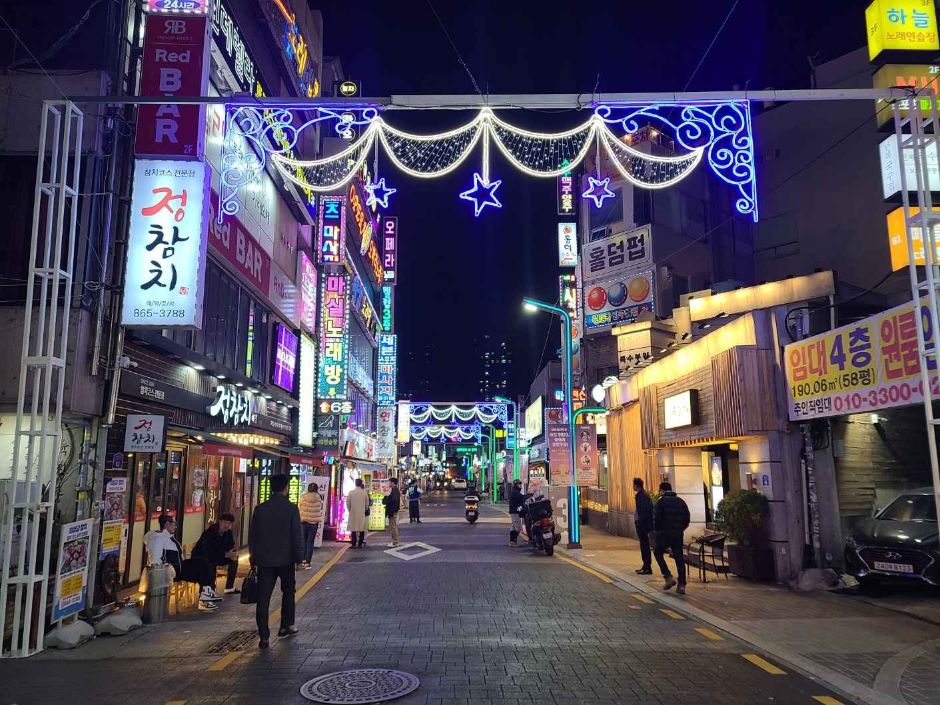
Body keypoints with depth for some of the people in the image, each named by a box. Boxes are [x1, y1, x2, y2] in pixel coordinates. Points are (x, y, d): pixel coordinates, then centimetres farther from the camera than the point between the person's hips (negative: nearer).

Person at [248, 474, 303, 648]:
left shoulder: (260, 508, 1)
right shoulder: (291, 508, -9)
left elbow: (252, 535, 7)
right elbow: (297, 535, -10)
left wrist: (253, 557, 17)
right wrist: (299, 557, -1)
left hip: (264, 559, 2)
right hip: (285, 558, -2)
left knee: (263, 598, 3)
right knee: (288, 592, 20)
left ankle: (264, 637, 2)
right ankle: (286, 626, 27)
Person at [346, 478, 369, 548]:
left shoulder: (351, 492, -5)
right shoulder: (364, 492, -4)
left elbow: (348, 503, 0)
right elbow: (367, 503, 4)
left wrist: (349, 510, 17)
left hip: (353, 513, 0)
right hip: (362, 513, 0)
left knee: (353, 529, 5)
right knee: (362, 529, 6)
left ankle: (354, 544, 2)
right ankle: (360, 544, 4)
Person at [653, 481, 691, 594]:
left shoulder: (661, 501, -7)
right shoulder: (681, 501, 10)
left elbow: (657, 518, -13)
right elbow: (687, 519, 10)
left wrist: (657, 530, 3)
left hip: (664, 534, -5)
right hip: (678, 534, 5)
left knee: (658, 554, 13)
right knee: (679, 558, 8)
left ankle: (668, 577, -1)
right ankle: (682, 585, 3)